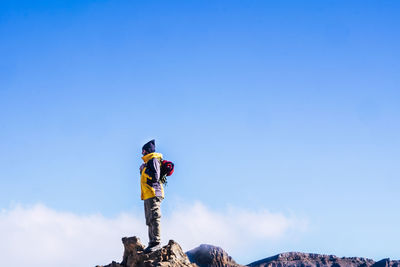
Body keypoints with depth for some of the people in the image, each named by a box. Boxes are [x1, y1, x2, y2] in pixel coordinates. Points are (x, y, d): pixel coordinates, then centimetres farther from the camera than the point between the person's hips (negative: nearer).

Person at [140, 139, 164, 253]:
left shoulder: (153, 160, -6)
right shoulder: (149, 161, 23)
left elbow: (155, 176, -17)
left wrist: (144, 170, -9)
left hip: (153, 194, -10)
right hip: (148, 196, 10)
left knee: (154, 218, -14)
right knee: (150, 220, 8)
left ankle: (156, 242, -18)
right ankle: (152, 243, 9)